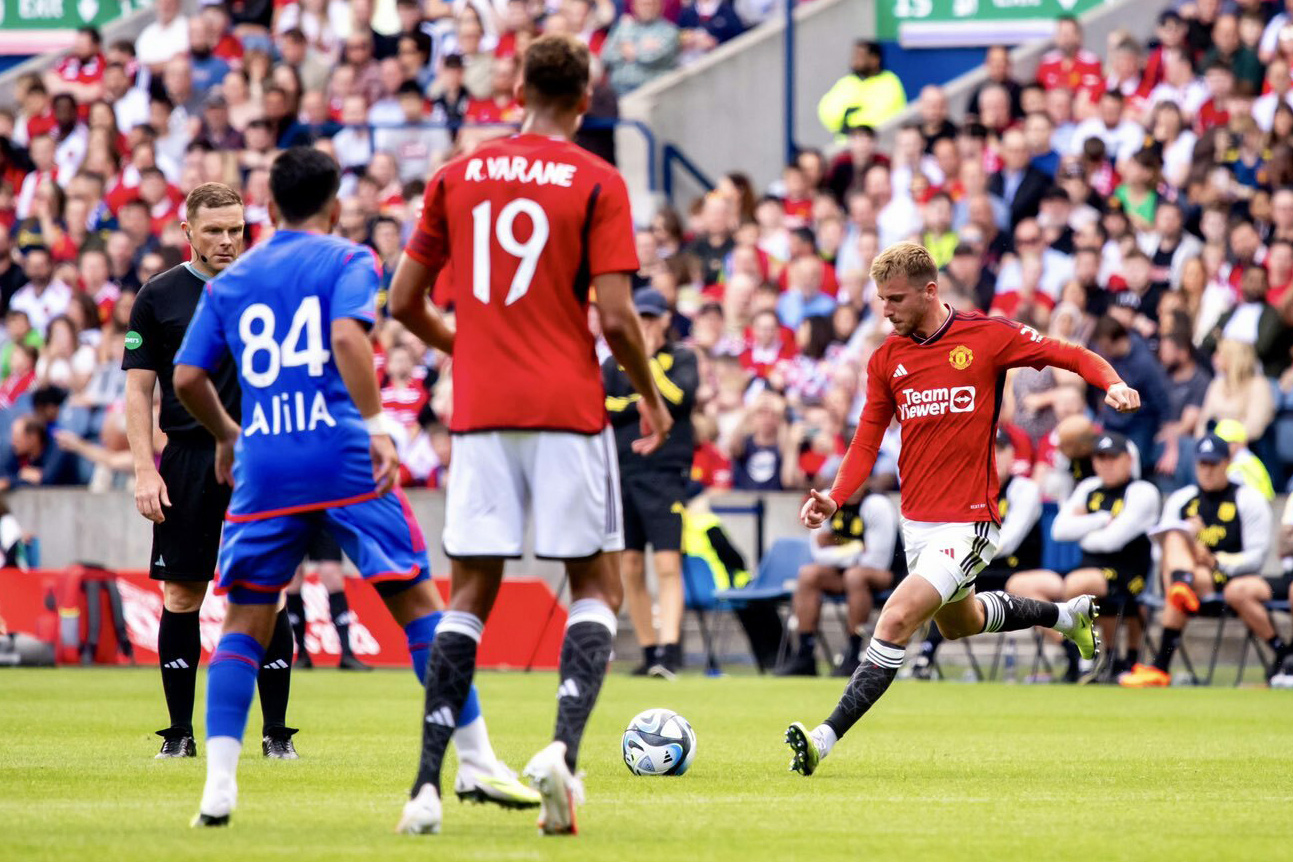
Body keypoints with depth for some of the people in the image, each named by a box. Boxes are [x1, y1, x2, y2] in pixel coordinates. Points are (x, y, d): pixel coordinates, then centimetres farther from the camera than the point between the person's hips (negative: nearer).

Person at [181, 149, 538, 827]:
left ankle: (218, 785, -7)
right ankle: (476, 762, 3)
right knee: (418, 603, 4)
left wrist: (226, 437, 28)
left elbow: (187, 377, 12)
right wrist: (375, 427, -16)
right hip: (344, 459, -3)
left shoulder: (230, 281, 15)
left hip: (262, 465, 3)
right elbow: (348, 336, -15)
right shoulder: (348, 261, 4)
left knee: (245, 622, 7)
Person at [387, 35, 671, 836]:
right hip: (568, 410, -3)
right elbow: (616, 318, -10)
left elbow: (405, 301, 11)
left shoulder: (457, 177, 7)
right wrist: (653, 398, 6)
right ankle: (563, 747, -15)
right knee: (598, 588, 7)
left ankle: (428, 781, -1)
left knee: (472, 593, 8)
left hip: (480, 411, 3)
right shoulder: (598, 183, -3)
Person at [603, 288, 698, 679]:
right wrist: (641, 403, -8)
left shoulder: (681, 359, 8)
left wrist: (648, 360, -6)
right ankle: (648, 651, 12)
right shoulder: (614, 363, 13)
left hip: (665, 474, -3)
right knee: (630, 569, 4)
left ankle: (669, 651, -21)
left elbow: (680, 399, -10)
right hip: (620, 472, 3)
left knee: (667, 565, -14)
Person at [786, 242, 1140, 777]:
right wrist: (834, 498, -10)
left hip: (967, 522, -7)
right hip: (916, 522, 7)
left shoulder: (988, 336, -9)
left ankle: (825, 739, -20)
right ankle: (1068, 615, 52)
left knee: (896, 620, -20)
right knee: (959, 623, 27)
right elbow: (867, 441, 7)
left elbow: (1072, 356, -2)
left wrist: (1113, 384, -22)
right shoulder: (886, 359, 4)